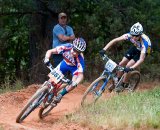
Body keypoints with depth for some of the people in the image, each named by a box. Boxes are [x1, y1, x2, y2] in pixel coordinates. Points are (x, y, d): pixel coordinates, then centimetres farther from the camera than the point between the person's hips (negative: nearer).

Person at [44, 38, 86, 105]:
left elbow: (81, 75, -40)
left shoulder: (80, 59, -40)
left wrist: (75, 83, -59)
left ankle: (60, 95, 1)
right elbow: (50, 51, -28)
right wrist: (46, 59, -47)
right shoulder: (66, 47, -35)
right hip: (65, 63, 2)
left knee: (73, 84, -22)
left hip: (75, 67, -2)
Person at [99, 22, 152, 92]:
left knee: (128, 66, -20)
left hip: (143, 50, -5)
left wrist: (131, 68, -58)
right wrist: (104, 49, -37)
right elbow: (114, 40, -26)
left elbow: (141, 59, -46)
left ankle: (124, 84, 1)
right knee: (121, 64, -2)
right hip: (135, 47, 5)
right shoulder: (129, 35, -31)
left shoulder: (144, 42, -42)